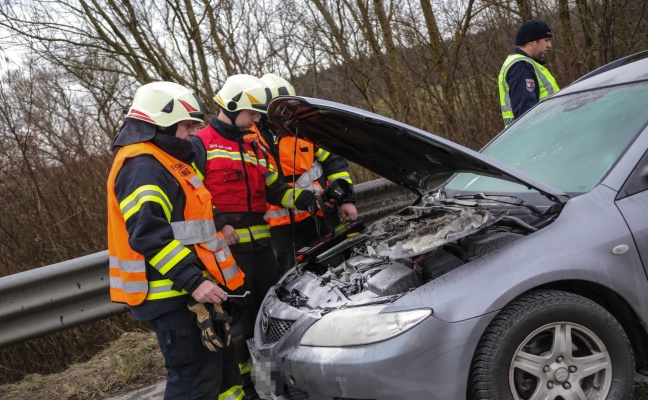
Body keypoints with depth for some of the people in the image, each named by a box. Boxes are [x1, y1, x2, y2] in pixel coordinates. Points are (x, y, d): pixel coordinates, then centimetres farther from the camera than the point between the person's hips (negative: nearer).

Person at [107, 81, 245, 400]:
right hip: (173, 294, -11)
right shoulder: (142, 168, -16)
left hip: (190, 289, 11)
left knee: (221, 365, 18)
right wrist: (193, 280, -31)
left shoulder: (165, 162, 20)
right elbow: (148, 234, -27)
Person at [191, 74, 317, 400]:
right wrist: (217, 224, -19)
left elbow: (273, 189, 16)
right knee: (237, 318, -1)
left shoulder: (252, 147, 19)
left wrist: (305, 199, 1)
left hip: (260, 243, 7)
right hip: (228, 247, -7)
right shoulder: (201, 145, -5)